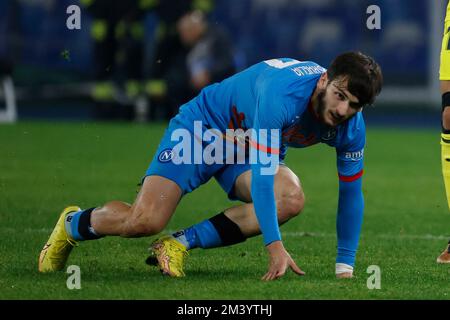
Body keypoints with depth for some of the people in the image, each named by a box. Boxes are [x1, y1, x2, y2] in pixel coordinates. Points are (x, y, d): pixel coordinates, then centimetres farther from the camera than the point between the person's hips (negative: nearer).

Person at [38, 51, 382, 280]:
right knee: (144, 221, -22)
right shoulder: (282, 93, -38)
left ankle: (182, 244, -15)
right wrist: (275, 246, -43)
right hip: (203, 127, -6)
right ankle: (73, 224, 14)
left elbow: (351, 191, -4)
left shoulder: (351, 126, -16)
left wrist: (345, 267, -7)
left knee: (291, 199, -27)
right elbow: (261, 176, -39)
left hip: (253, 148, 6)